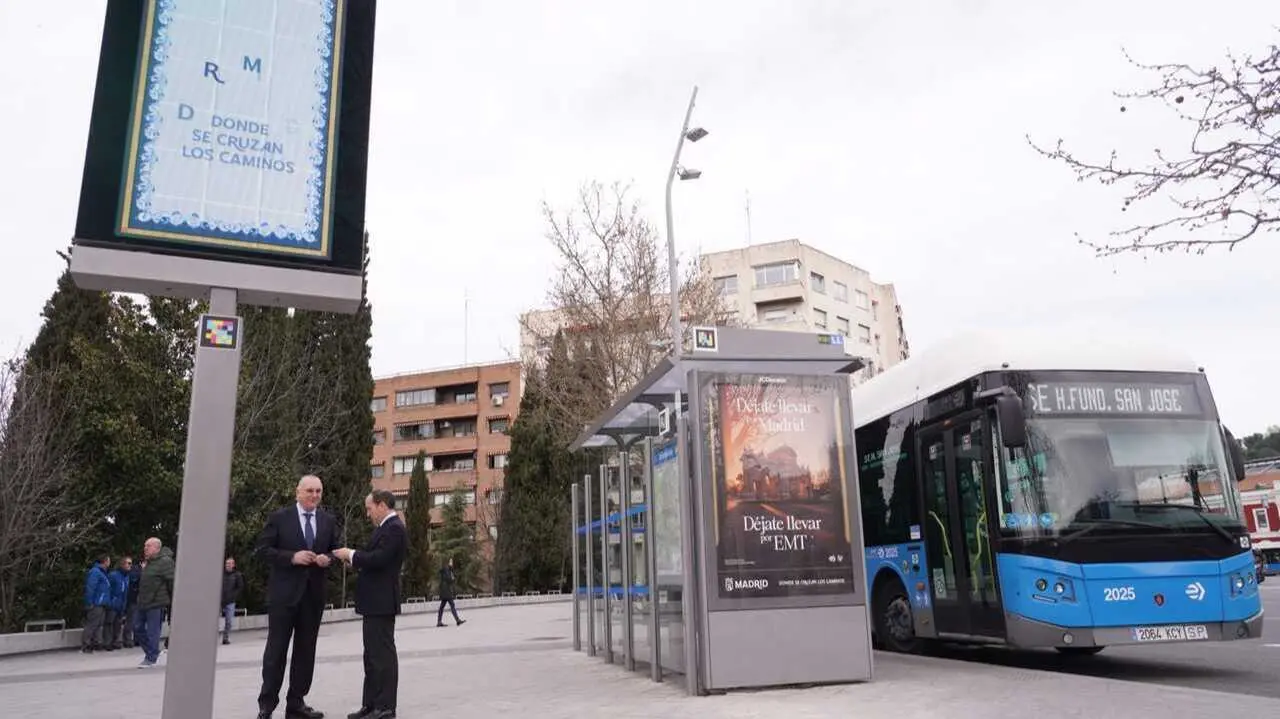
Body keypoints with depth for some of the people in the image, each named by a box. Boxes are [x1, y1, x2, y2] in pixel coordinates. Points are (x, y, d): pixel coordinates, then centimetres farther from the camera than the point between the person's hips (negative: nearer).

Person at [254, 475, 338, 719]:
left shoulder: (328, 521, 8)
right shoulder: (279, 517, -2)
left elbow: (335, 550, 13)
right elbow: (262, 549, -6)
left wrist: (328, 559, -10)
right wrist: (292, 557, -18)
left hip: (314, 593, 4)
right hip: (284, 592, -4)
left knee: (306, 651, 8)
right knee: (276, 649, 1)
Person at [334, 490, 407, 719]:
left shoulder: (393, 528, -15)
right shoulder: (388, 528, 17)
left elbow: (379, 559, -25)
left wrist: (351, 554, -13)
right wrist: (355, 559, 4)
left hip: (381, 602, -11)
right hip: (376, 601, 11)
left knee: (383, 654, -5)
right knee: (374, 655, 14)